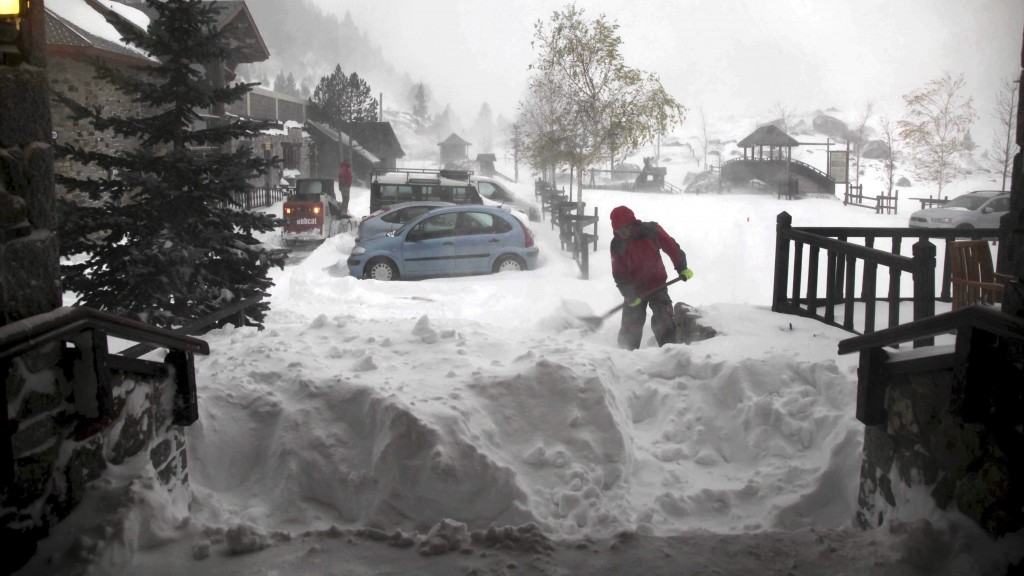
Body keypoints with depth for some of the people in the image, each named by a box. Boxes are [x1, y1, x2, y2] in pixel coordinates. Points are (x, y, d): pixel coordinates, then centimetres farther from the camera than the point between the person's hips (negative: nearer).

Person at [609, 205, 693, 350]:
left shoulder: (651, 230, -13)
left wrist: (682, 268, -2)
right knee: (630, 325, 4)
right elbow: (619, 274, -6)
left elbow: (672, 247, -2)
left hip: (657, 285, -2)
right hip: (635, 290, 2)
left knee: (664, 322, -10)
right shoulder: (617, 245, -8)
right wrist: (628, 293, -18)